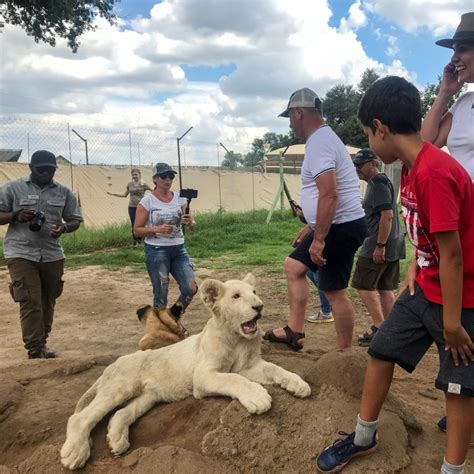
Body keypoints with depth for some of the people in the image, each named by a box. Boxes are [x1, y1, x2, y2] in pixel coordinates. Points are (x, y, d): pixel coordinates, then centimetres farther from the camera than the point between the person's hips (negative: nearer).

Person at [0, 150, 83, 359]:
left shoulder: (64, 192, 7)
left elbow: (75, 220, 9)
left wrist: (64, 228, -13)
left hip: (52, 255, 3)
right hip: (21, 255, -3)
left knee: (47, 301, 11)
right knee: (30, 303, -7)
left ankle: (40, 344, 26)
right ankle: (35, 351, 0)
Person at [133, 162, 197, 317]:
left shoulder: (180, 198, 3)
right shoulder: (147, 201, -8)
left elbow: (192, 225, 7)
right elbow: (137, 230, -6)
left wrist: (189, 222, -17)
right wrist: (156, 229, -22)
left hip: (178, 249, 4)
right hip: (156, 251, -4)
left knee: (191, 288, -2)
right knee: (161, 294, 3)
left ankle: (174, 316, 25)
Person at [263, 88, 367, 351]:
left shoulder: (318, 143, -17)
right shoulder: (324, 137, 17)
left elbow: (329, 194, -28)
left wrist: (318, 238, -26)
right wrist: (311, 226, 26)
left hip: (341, 227, -11)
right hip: (335, 224, 11)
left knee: (334, 291, -3)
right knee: (293, 265, 17)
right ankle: (294, 331, 22)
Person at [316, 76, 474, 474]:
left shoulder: (435, 172, -28)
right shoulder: (411, 168, 2)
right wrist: (415, 267, 3)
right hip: (425, 289, 9)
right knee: (382, 351, 13)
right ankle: (363, 438, 31)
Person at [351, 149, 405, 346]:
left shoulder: (379, 183, -13)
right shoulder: (379, 182, 19)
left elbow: (387, 215, -22)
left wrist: (380, 246, -23)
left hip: (378, 246, -10)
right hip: (392, 247, 10)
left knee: (364, 285, -4)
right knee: (385, 288, 12)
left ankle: (380, 327, -1)